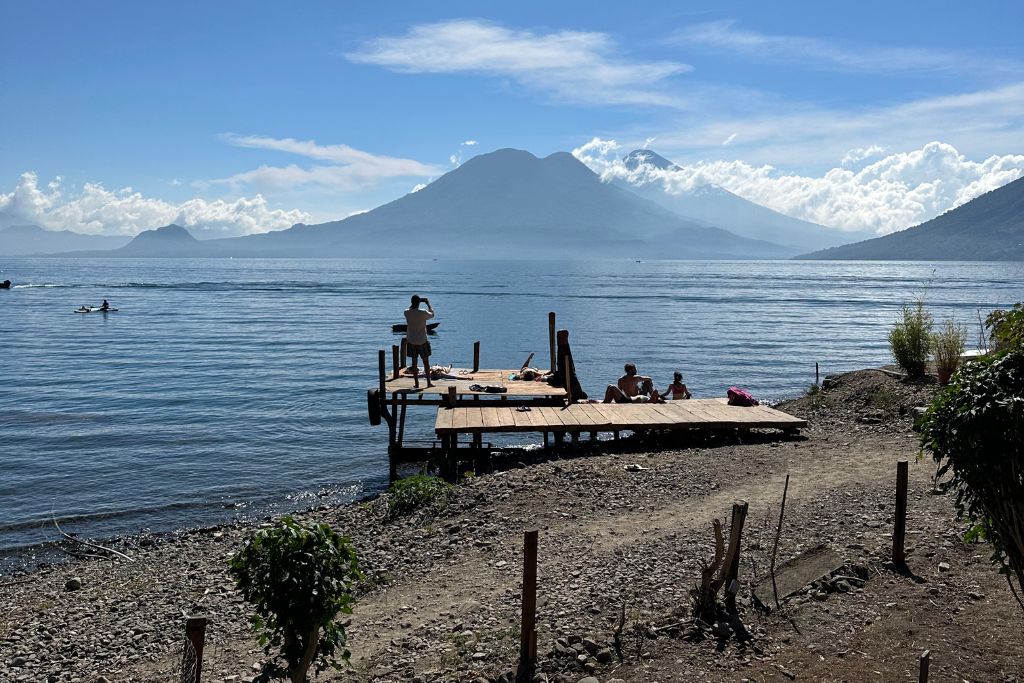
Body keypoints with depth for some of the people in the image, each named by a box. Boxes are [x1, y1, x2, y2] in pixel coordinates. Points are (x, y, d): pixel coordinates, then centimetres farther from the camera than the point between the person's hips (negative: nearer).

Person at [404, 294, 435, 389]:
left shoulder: (407, 313, -8)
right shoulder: (423, 313, -16)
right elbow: (432, 314, 5)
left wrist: (413, 302, 25)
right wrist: (428, 303, 16)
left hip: (411, 341, 2)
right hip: (422, 341, -2)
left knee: (414, 362, 9)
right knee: (426, 362, 9)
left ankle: (416, 383, 9)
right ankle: (428, 383, 11)